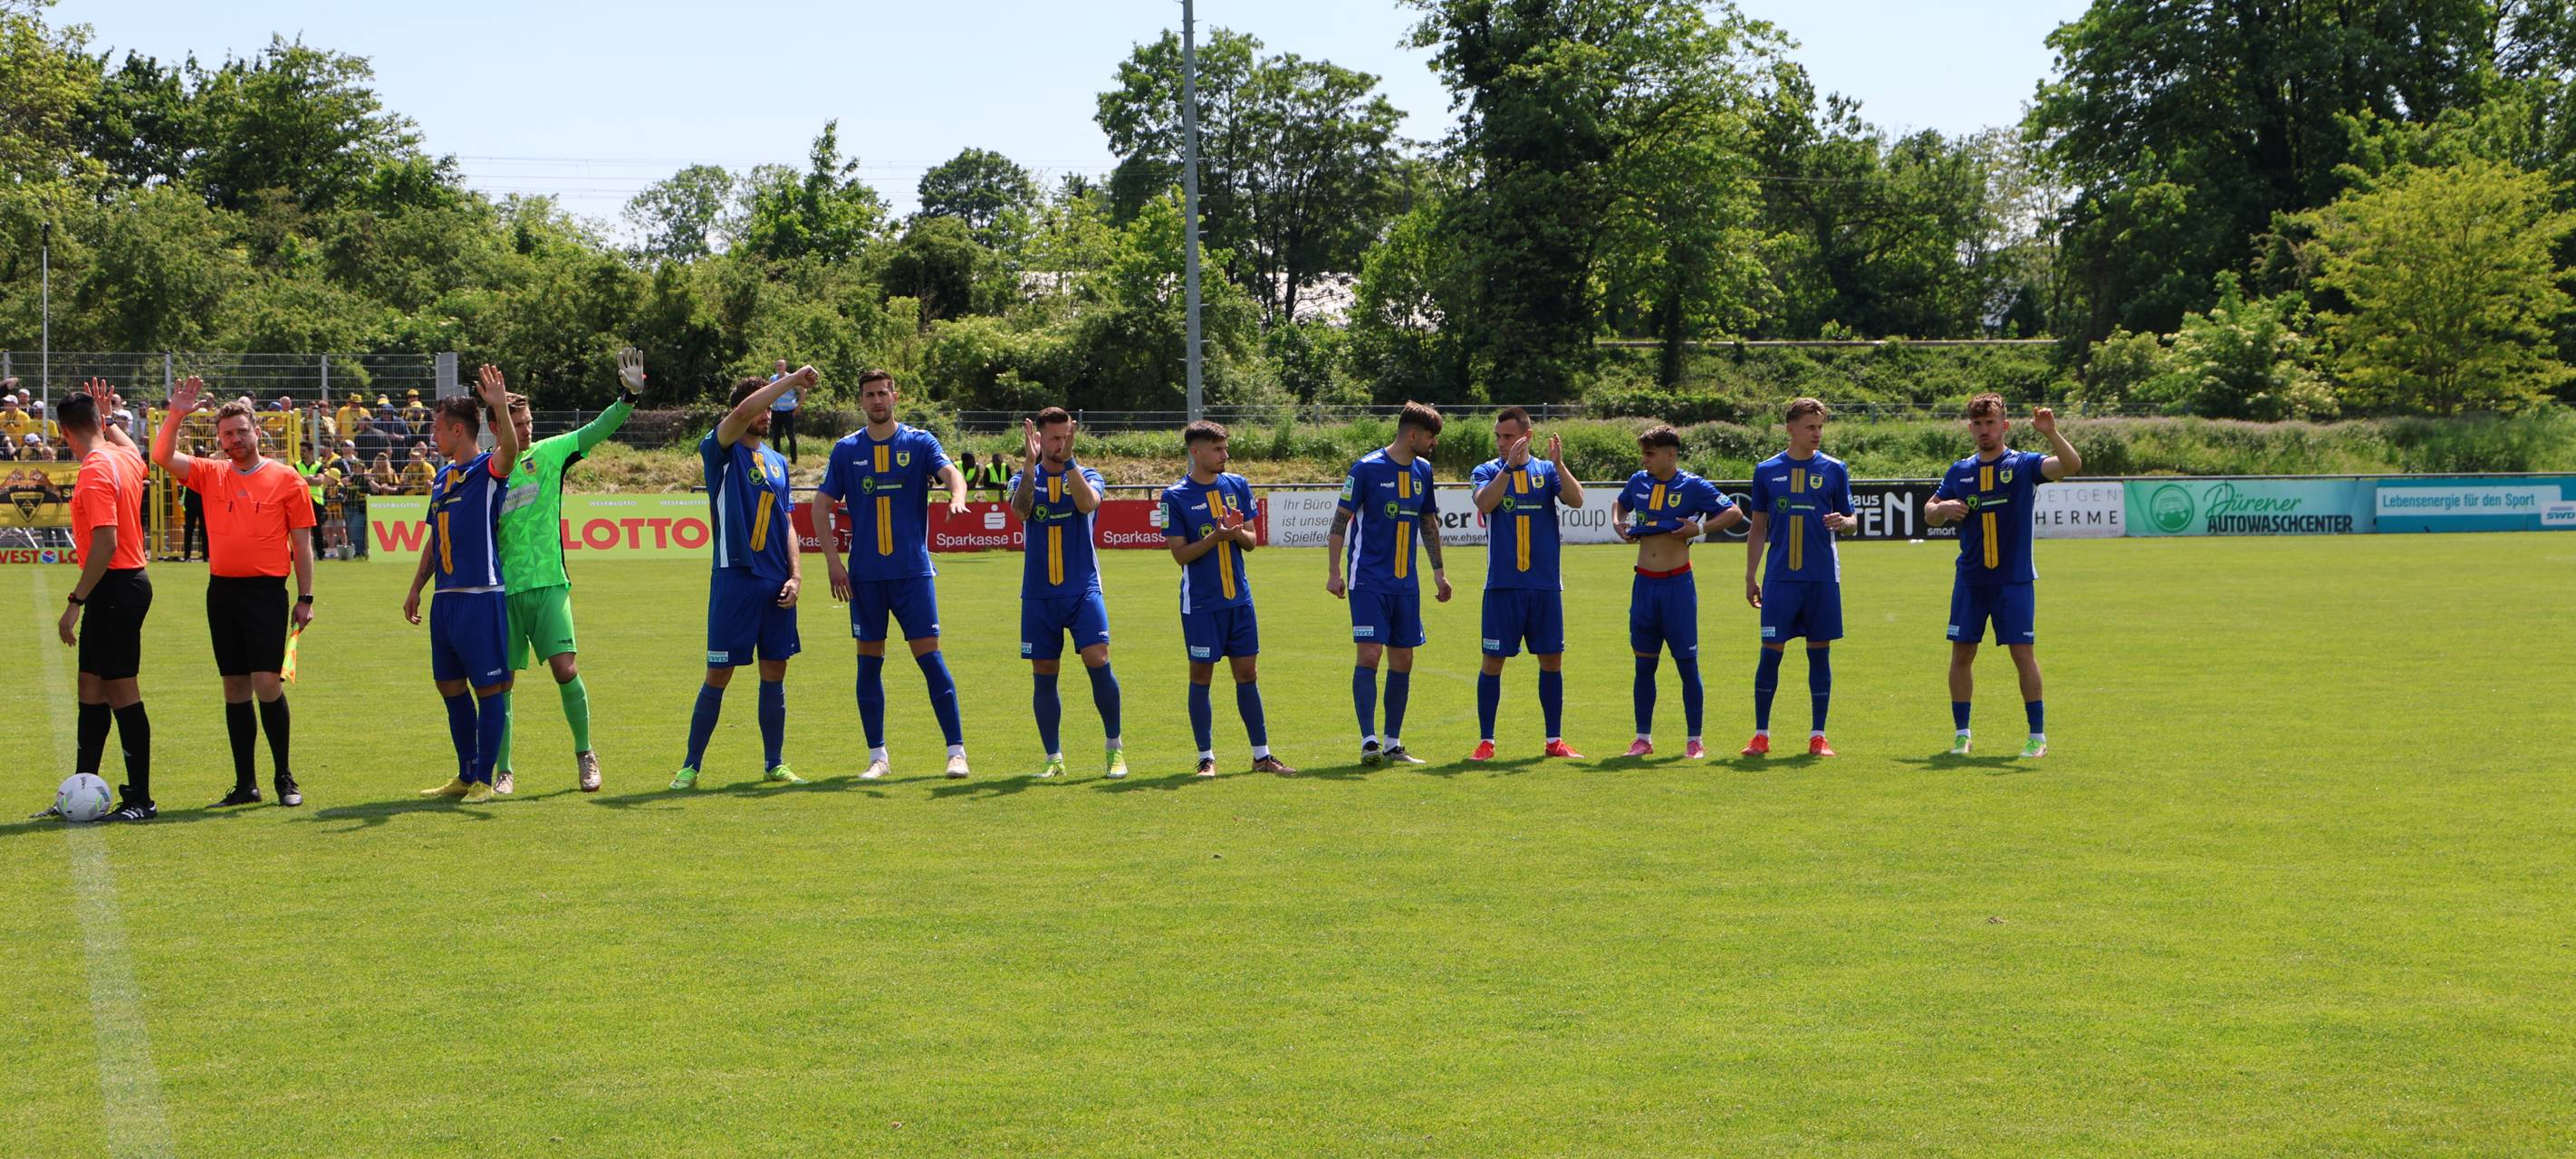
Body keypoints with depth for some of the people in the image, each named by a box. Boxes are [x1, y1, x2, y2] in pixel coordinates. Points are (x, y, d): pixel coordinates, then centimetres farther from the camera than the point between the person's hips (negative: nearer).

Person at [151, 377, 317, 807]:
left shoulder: (285, 478, 2)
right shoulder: (210, 475, 11)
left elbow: (302, 542, 2)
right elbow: (162, 456, 1)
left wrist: (305, 598, -2)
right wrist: (176, 414, -11)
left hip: (266, 590, -4)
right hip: (221, 590, 4)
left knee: (266, 683, -11)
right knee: (234, 687, 6)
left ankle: (285, 778, 1)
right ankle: (245, 784, 11)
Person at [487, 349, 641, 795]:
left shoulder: (549, 453, 4)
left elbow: (597, 429, -4)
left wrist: (628, 397, -18)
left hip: (548, 583, 0)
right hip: (502, 589, 0)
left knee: (565, 668, -11)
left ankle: (584, 754, 9)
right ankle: (503, 773, 14)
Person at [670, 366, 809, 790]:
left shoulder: (777, 462, 16)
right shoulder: (720, 452, -2)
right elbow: (743, 412, -22)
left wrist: (795, 574, 5)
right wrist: (790, 380, -19)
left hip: (776, 584, 5)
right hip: (734, 579, -5)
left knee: (774, 674, 8)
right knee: (718, 675, -2)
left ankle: (774, 764, 17)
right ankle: (691, 766, 7)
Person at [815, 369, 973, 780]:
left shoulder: (920, 443, 3)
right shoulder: (846, 450, 8)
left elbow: (950, 472, -13)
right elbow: (822, 507, 9)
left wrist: (957, 496, -37)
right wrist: (832, 562, -1)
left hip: (913, 571, -2)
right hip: (865, 575, 2)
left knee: (929, 655, -7)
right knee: (869, 662, 4)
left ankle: (957, 751, -3)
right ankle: (877, 757, 12)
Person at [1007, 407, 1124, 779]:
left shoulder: (1087, 476, 4)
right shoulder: (1026, 479, 7)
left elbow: (1088, 503, -19)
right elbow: (1020, 510, -15)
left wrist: (1069, 460, -25)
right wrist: (1030, 464, -25)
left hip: (1082, 589, -2)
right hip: (1038, 595, 2)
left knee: (1098, 661, -16)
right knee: (1043, 675, 4)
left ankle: (1115, 748, -1)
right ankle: (1053, 759, 14)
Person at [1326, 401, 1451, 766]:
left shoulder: (1422, 470, 10)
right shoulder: (1367, 468, -8)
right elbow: (1340, 520, -7)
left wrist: (1438, 570, 20)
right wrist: (1333, 572, -12)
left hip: (1405, 583, 7)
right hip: (1369, 580, -6)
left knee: (1402, 661, 6)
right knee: (1370, 654, -13)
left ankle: (1393, 745, 14)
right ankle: (1369, 742, -12)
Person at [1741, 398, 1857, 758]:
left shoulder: (1834, 469, 6)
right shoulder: (1767, 471, 7)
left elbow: (1850, 519, 10)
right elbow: (1757, 528, 12)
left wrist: (1843, 522, -15)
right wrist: (1750, 578, 9)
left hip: (1822, 577, 0)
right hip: (1779, 577, 0)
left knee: (1820, 651, 3)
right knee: (1770, 651, -2)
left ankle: (1818, 735, 11)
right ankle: (1761, 734, 6)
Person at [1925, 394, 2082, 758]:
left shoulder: (2023, 465, -2)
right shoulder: (1959, 472, 9)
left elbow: (2071, 465, -17)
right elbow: (1929, 514, 17)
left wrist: (2051, 434, -34)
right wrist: (1942, 508, -6)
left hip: (2015, 579, -4)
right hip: (1969, 580, 4)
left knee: (2023, 652, -5)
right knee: (1962, 653, 4)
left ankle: (2038, 735, 2)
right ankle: (1961, 733, 14)